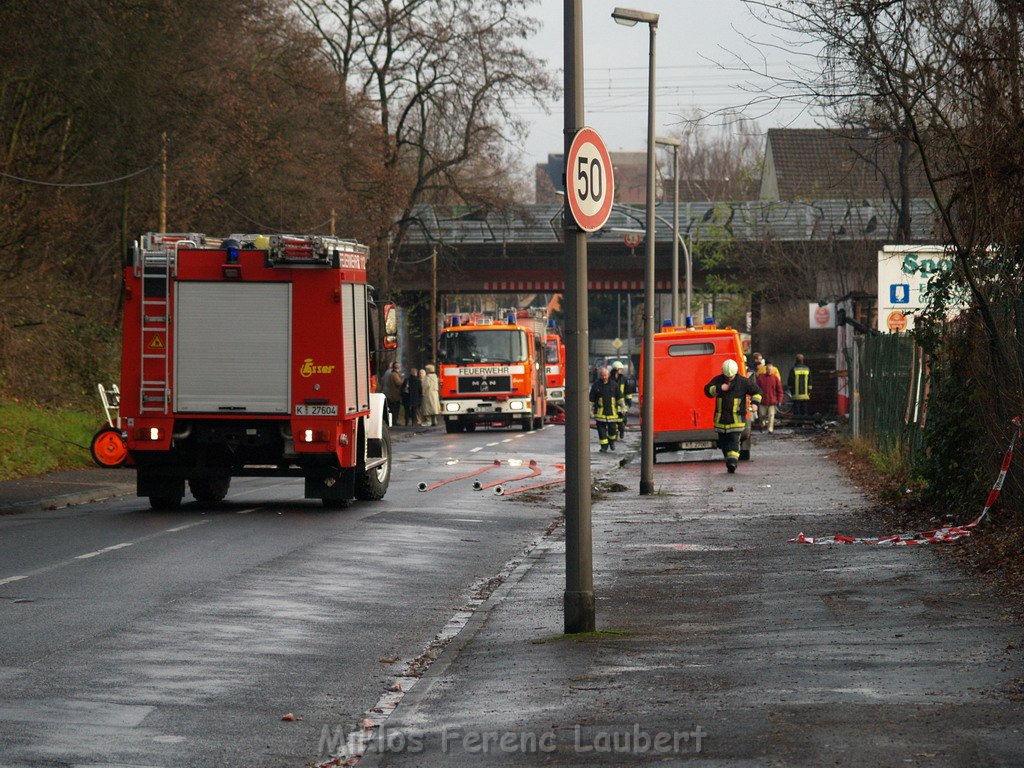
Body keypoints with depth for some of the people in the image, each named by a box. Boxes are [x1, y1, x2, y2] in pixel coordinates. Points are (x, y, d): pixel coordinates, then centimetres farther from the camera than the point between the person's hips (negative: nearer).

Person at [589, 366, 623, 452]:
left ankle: (612, 440, 28)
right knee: (601, 429, -1)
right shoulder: (596, 385, 1)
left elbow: (619, 397, 11)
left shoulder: (613, 384, 4)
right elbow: (591, 399, 4)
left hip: (612, 412, 0)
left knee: (612, 428, 2)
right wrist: (591, 410, 0)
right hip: (600, 412, 0)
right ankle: (604, 445, 7)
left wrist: (620, 408, 7)